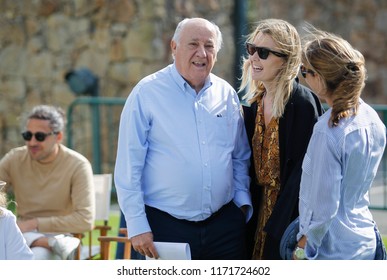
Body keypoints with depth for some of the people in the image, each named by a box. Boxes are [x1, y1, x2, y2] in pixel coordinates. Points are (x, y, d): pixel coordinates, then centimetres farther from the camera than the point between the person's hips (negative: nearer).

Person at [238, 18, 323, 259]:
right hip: (260, 209, 7)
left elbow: (303, 169, -18)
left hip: (288, 214, -7)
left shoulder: (302, 103, -18)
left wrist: (276, 227, -19)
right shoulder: (250, 98, 5)